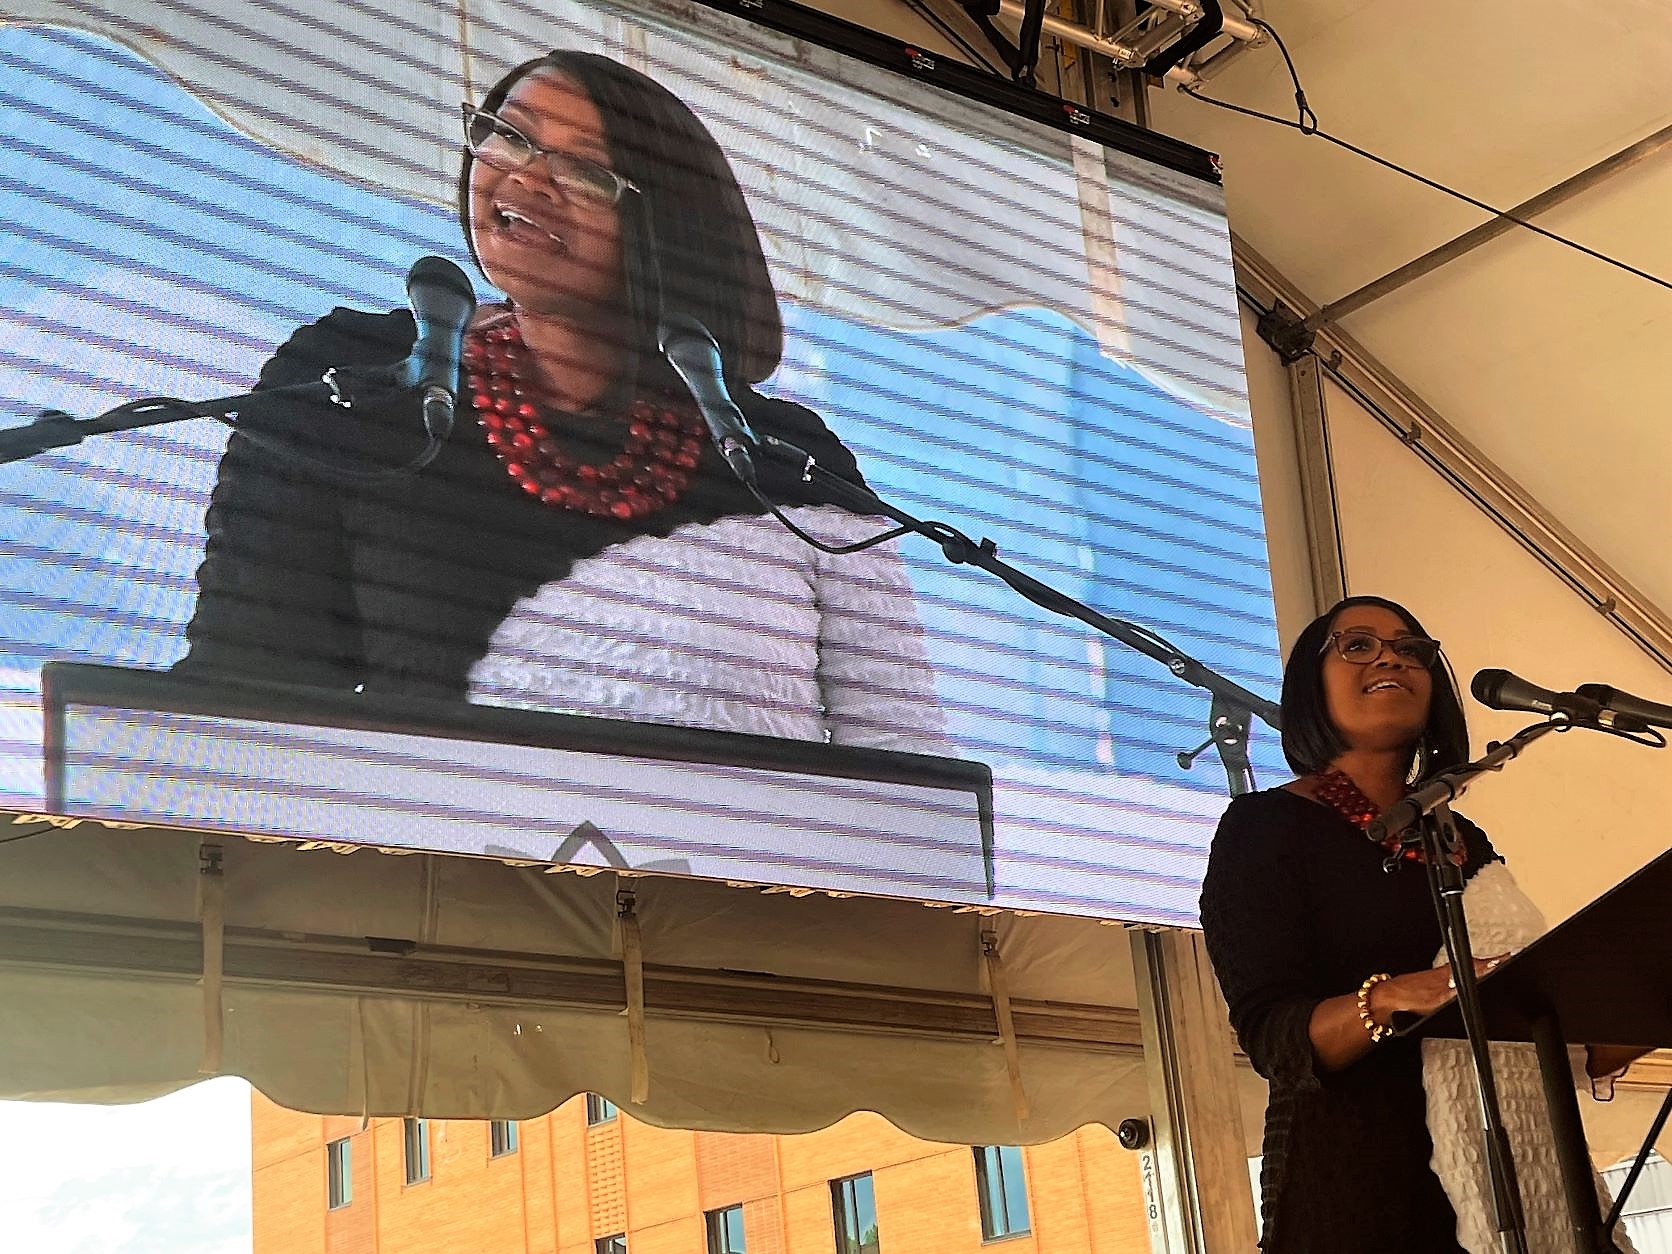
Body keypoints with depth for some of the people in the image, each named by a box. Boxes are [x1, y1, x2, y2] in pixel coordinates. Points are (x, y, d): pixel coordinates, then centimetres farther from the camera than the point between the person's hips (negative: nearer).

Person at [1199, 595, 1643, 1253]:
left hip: (1505, 1172, 6)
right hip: (1356, 1183, -5)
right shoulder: (1264, 825, -2)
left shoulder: (1464, 841, 16)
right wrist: (1391, 999, -31)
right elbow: (1270, 1034, -13)